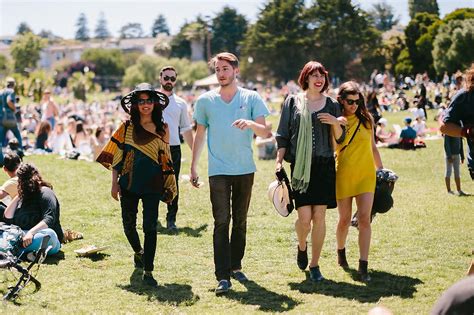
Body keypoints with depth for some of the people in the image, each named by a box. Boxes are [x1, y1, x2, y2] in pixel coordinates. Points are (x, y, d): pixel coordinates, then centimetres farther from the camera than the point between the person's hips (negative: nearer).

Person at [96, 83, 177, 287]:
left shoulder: (162, 128, 3)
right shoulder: (127, 127, 0)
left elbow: (166, 158, 10)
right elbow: (116, 156, 2)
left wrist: (168, 185, 9)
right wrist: (114, 183, -2)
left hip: (153, 185, 0)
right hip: (129, 184, 1)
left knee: (150, 226, -6)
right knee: (129, 225, 10)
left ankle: (148, 271, -2)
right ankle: (138, 251, 41)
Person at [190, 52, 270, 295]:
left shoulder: (251, 98, 2)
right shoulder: (205, 101, 5)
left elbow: (264, 131, -4)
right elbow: (199, 135, 13)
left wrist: (251, 123, -26)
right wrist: (193, 167, 12)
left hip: (245, 169, 1)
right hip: (218, 170, -1)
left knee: (240, 221, 11)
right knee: (221, 222, -10)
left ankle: (235, 266, 25)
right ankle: (222, 277, -13)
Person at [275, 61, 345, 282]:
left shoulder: (331, 105, 10)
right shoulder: (293, 102, 6)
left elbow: (340, 139, 11)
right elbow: (283, 136, 7)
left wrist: (335, 123, -8)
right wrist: (279, 162, -2)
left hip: (324, 166, 2)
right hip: (300, 166, -2)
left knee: (319, 217, -1)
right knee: (305, 217, -9)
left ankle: (314, 265, 10)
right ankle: (302, 246, 25)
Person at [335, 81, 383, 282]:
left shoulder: (366, 119, 6)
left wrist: (381, 169, 17)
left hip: (365, 175, 1)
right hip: (343, 175, -1)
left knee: (364, 218, -11)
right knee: (345, 219, 8)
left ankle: (363, 265, -11)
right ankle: (341, 251, 38)